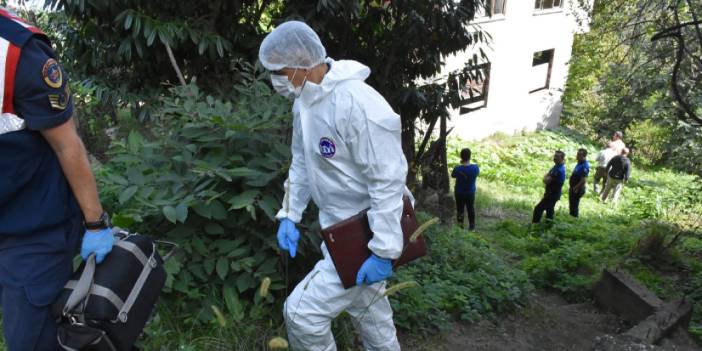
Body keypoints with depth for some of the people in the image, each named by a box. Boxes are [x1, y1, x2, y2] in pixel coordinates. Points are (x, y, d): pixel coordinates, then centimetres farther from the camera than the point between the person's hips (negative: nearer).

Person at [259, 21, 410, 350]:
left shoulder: (357, 104, -27)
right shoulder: (304, 102, 3)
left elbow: (389, 181, -26)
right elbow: (301, 164, 13)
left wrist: (384, 251, -24)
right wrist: (290, 215, 8)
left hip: (367, 235, -9)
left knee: (302, 311, -6)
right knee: (367, 308, 24)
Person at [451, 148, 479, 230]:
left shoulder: (458, 169, -26)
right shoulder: (475, 167, -19)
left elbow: (452, 175, -4)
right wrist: (466, 164, 3)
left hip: (459, 193, -2)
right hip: (470, 193, 2)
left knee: (460, 210, 15)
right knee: (471, 209, 20)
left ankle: (460, 226, 27)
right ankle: (472, 227, 33)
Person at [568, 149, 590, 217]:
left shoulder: (584, 166, -25)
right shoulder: (579, 164, 7)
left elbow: (584, 180, -29)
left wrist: (575, 188, -20)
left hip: (577, 190, -10)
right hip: (573, 188, 10)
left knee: (574, 206, 1)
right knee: (571, 205, 21)